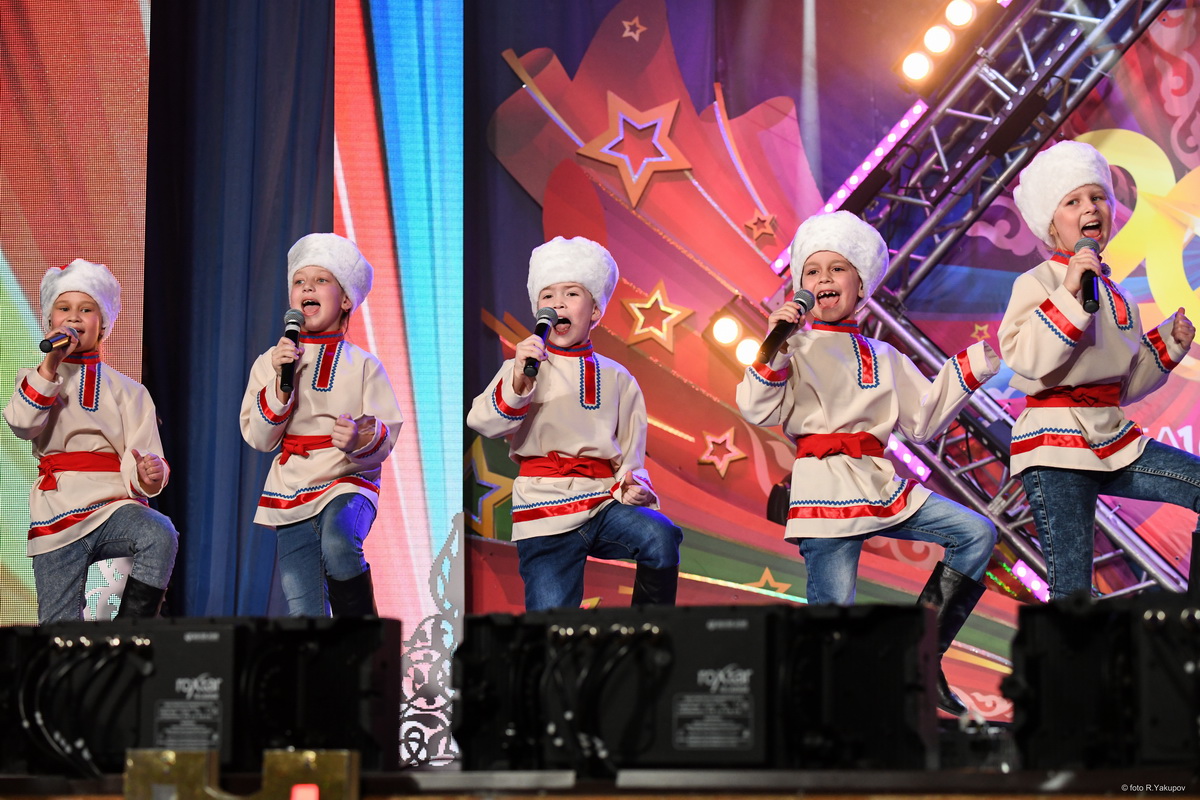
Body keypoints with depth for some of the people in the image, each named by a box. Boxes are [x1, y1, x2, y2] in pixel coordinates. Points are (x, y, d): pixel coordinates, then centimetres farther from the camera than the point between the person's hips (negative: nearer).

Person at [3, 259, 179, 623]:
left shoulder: (127, 390, 11)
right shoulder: (36, 380, 13)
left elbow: (143, 454, 0)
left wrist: (148, 474, -24)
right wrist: (51, 365, -15)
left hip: (114, 508, -1)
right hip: (56, 518, 1)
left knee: (160, 535, -34)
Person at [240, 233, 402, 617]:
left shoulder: (363, 365, 3)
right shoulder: (269, 362, 8)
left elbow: (386, 437, -1)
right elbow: (258, 438, 0)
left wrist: (361, 439, -24)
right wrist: (281, 383, -13)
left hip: (348, 483, -2)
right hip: (291, 491, 2)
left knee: (338, 543, -35)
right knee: (304, 613, -6)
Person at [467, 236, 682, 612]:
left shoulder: (616, 378, 15)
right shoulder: (522, 368, 7)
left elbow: (631, 454, 16)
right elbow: (482, 422, -10)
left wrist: (632, 485, -6)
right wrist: (518, 382, -28)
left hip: (603, 503, 2)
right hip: (545, 516, -2)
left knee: (661, 537, -29)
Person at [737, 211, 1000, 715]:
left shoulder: (883, 358, 19)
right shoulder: (794, 346, 3)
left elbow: (923, 420, 18)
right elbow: (758, 411, -9)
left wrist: (971, 367, 16)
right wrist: (773, 350, -20)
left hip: (880, 485, 6)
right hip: (824, 488, -6)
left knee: (977, 534, -3)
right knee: (833, 609, -14)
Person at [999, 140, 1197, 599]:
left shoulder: (1116, 295, 14)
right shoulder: (1037, 284, -8)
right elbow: (1027, 362, -24)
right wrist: (1068, 294, -26)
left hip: (1113, 438, 7)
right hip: (1056, 449, -7)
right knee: (1072, 591, -8)